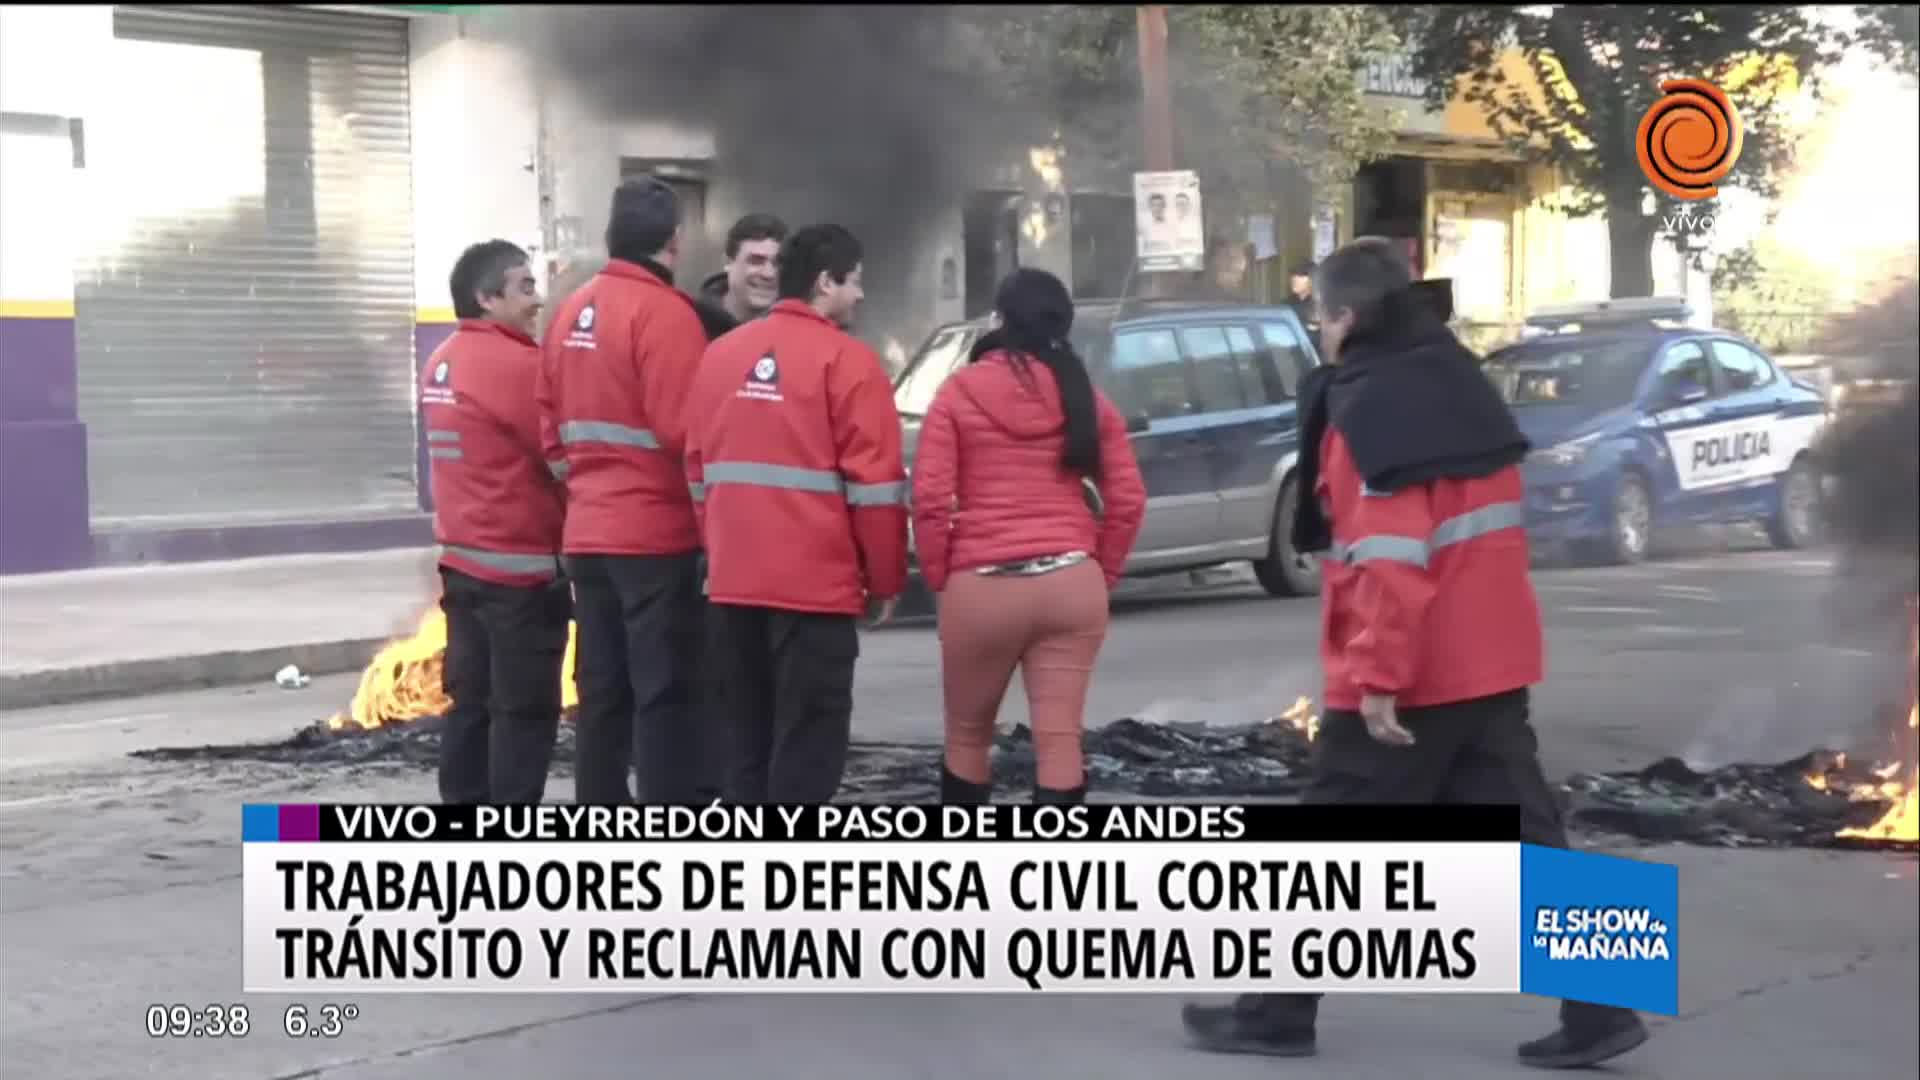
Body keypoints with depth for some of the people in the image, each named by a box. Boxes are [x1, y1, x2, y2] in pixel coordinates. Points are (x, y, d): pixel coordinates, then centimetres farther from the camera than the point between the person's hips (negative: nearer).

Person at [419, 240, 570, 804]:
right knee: (525, 707, -3)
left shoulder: (442, 363, 12)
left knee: (471, 700, 12)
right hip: (521, 566, -9)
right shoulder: (515, 366, -16)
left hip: (463, 561, 9)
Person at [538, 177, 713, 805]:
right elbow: (682, 428, -21)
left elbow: (551, 423, 14)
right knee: (666, 696, -4)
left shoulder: (570, 312, 11)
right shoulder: (663, 313, -14)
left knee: (602, 694, 12)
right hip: (658, 536, -8)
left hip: (587, 535, 8)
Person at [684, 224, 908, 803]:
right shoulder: (846, 360, -8)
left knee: (747, 740, 15)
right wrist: (885, 580, 0)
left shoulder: (721, 354, 12)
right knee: (807, 746, -2)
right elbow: (874, 483, -10)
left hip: (733, 583, 7)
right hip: (815, 586, -6)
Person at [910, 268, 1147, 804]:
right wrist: (1102, 571, 14)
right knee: (1060, 740, 0)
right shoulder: (1086, 397, 7)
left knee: (967, 735, 16)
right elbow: (1128, 499, 4)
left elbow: (929, 499, -7)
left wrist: (941, 577, 3)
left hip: (981, 588, -2)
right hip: (1070, 584, 2)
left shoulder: (959, 394, 0)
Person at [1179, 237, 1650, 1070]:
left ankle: (1276, 1014, 15)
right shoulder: (1462, 382, 12)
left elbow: (1391, 557, -23)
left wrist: (1377, 674, -21)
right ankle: (1597, 1009, 6)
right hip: (1490, 662, 8)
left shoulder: (1369, 407, -15)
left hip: (1405, 678, -8)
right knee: (1524, 842, 9)